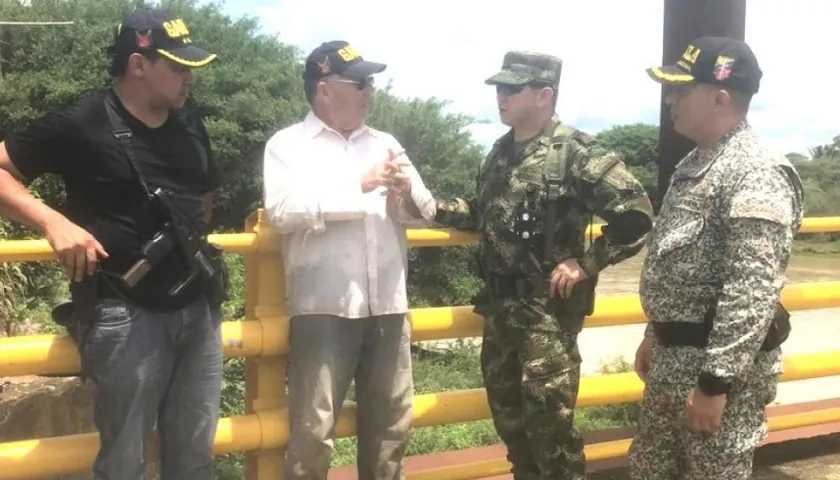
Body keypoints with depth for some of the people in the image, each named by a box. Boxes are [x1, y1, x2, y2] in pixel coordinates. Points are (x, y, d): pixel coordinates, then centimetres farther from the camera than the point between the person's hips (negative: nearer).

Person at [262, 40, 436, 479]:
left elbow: (425, 212, 13)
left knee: (391, 423, 15)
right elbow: (282, 212, -15)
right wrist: (359, 185, -14)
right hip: (323, 308, -5)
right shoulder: (288, 144, 1)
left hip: (387, 306, 5)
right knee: (313, 429, 0)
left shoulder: (385, 143, 15)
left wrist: (407, 192, -9)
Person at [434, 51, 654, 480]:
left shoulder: (575, 152, -13)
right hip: (499, 306, 8)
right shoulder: (502, 151, 11)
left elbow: (636, 215, -15)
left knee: (549, 420, -2)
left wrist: (585, 263, -16)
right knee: (507, 414, 16)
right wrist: (430, 205, 9)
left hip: (548, 307, -7)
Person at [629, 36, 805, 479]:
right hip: (671, 357, 10)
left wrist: (715, 382, -24)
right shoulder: (696, 163, 12)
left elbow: (753, 292, -25)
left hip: (719, 365, -9)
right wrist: (653, 337, 22)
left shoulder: (757, 175, -20)